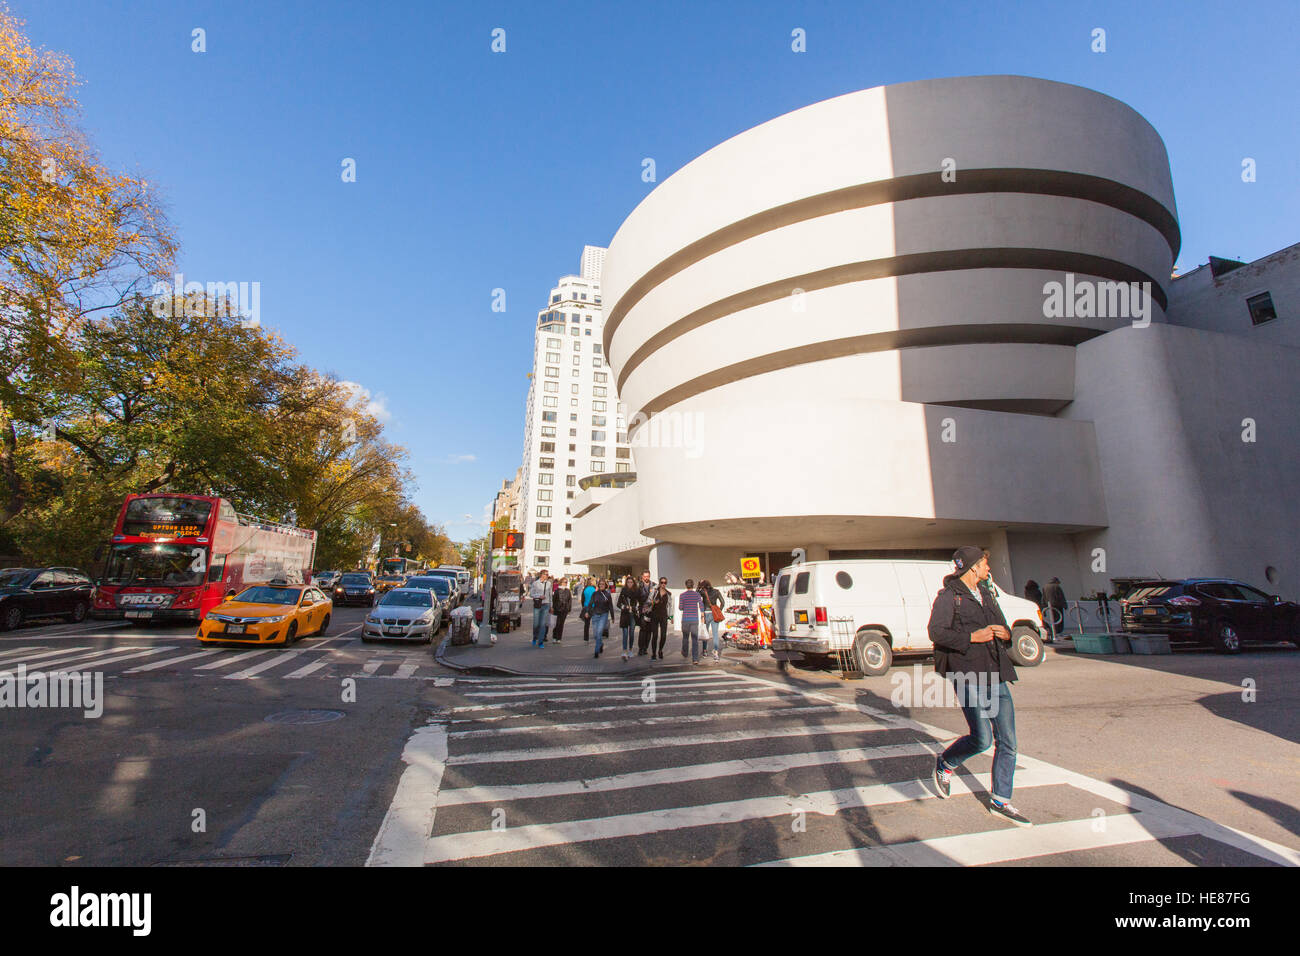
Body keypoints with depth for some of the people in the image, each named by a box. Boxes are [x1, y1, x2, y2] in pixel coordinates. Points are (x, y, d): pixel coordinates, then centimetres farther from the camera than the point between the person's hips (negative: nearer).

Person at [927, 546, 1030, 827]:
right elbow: (936, 632, -16)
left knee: (1007, 742, 7)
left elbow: (1002, 628, 25)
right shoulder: (948, 596, -5)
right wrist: (972, 637, -20)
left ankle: (1000, 802, 19)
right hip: (968, 675, -7)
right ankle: (945, 764, 17)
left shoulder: (987, 595, 19)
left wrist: (1005, 634, 2)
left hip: (996, 675, 8)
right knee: (982, 739, -11)